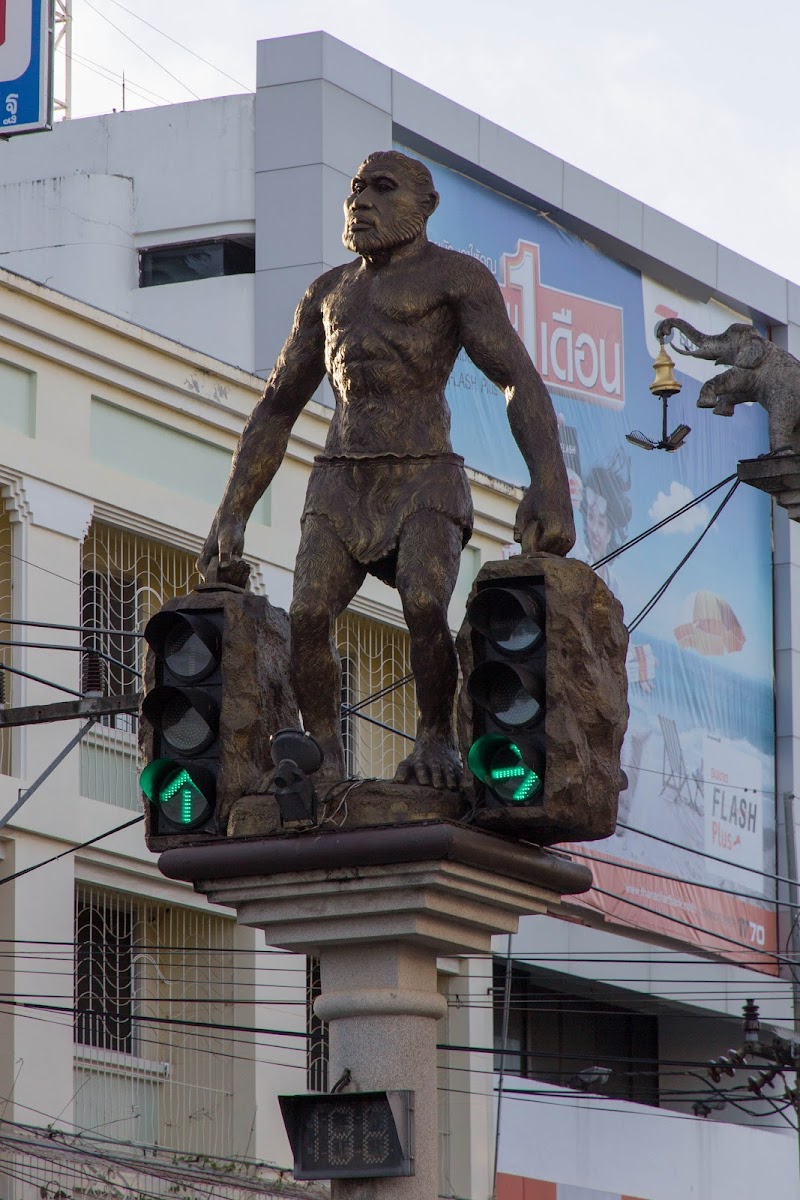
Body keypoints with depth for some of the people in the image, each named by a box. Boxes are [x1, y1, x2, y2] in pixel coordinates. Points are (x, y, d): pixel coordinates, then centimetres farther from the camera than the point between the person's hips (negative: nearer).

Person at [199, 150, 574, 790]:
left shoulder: (456, 276, 1)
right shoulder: (329, 292, 20)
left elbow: (522, 381, -10)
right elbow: (276, 408, 24)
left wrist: (549, 486, -26)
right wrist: (232, 516, 17)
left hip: (425, 479, -5)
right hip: (341, 482, 5)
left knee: (425, 608, -28)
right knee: (308, 615, -19)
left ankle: (436, 737, -6)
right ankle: (324, 757, -7)